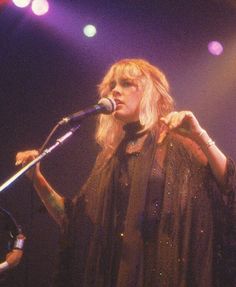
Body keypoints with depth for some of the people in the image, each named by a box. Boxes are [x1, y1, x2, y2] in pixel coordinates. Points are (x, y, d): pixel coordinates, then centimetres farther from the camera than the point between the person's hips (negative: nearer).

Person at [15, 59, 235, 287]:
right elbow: (73, 221, 11)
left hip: (163, 267, -5)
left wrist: (200, 136, -25)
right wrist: (37, 178, 0)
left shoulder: (175, 144, -1)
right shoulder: (110, 155, 13)